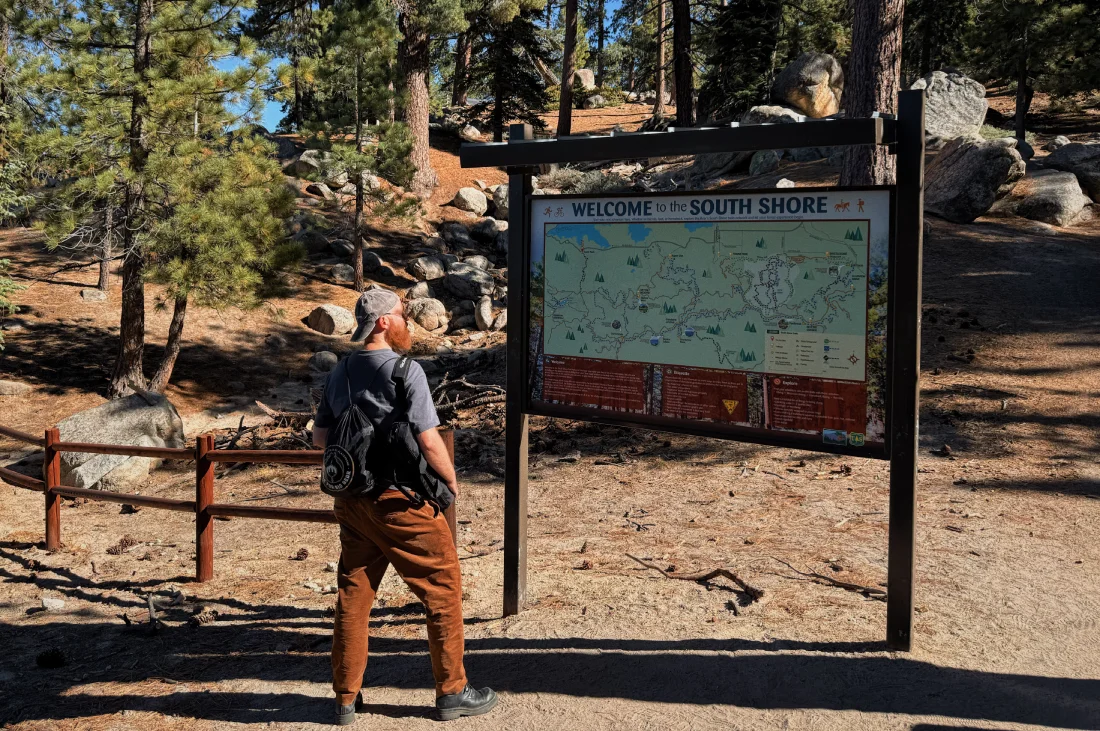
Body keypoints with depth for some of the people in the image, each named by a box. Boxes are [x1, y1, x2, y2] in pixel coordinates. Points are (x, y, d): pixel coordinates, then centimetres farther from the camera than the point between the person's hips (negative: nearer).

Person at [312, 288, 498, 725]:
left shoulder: (339, 373, 7)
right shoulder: (405, 371, -15)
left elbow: (320, 437, 12)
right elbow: (429, 442, -18)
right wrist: (451, 481, -2)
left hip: (351, 500, 7)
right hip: (400, 501, -7)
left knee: (353, 595, 14)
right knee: (443, 588, 8)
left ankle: (346, 699, 23)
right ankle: (451, 692, 16)